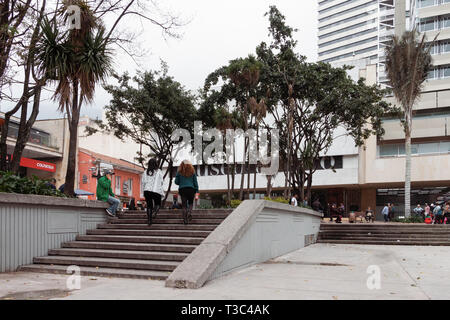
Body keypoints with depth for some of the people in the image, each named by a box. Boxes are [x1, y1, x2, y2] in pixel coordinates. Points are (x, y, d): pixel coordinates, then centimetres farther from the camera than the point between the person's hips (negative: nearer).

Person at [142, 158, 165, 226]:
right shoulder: (159, 171, -1)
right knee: (157, 204, 13)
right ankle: (154, 212, -17)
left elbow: (143, 182, 7)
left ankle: (149, 220, 3)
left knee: (149, 205, 8)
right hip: (156, 190, -2)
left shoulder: (146, 172, 6)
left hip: (147, 190, 2)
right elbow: (161, 182, 0)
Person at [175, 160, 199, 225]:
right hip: (191, 189, 0)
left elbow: (176, 182, 6)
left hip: (182, 189, 0)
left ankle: (185, 219, -1)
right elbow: (195, 182, 5)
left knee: (184, 205, 4)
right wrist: (196, 190, 8)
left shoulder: (179, 172, 4)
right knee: (190, 203, 17)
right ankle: (189, 213, -9)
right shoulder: (192, 172, 6)